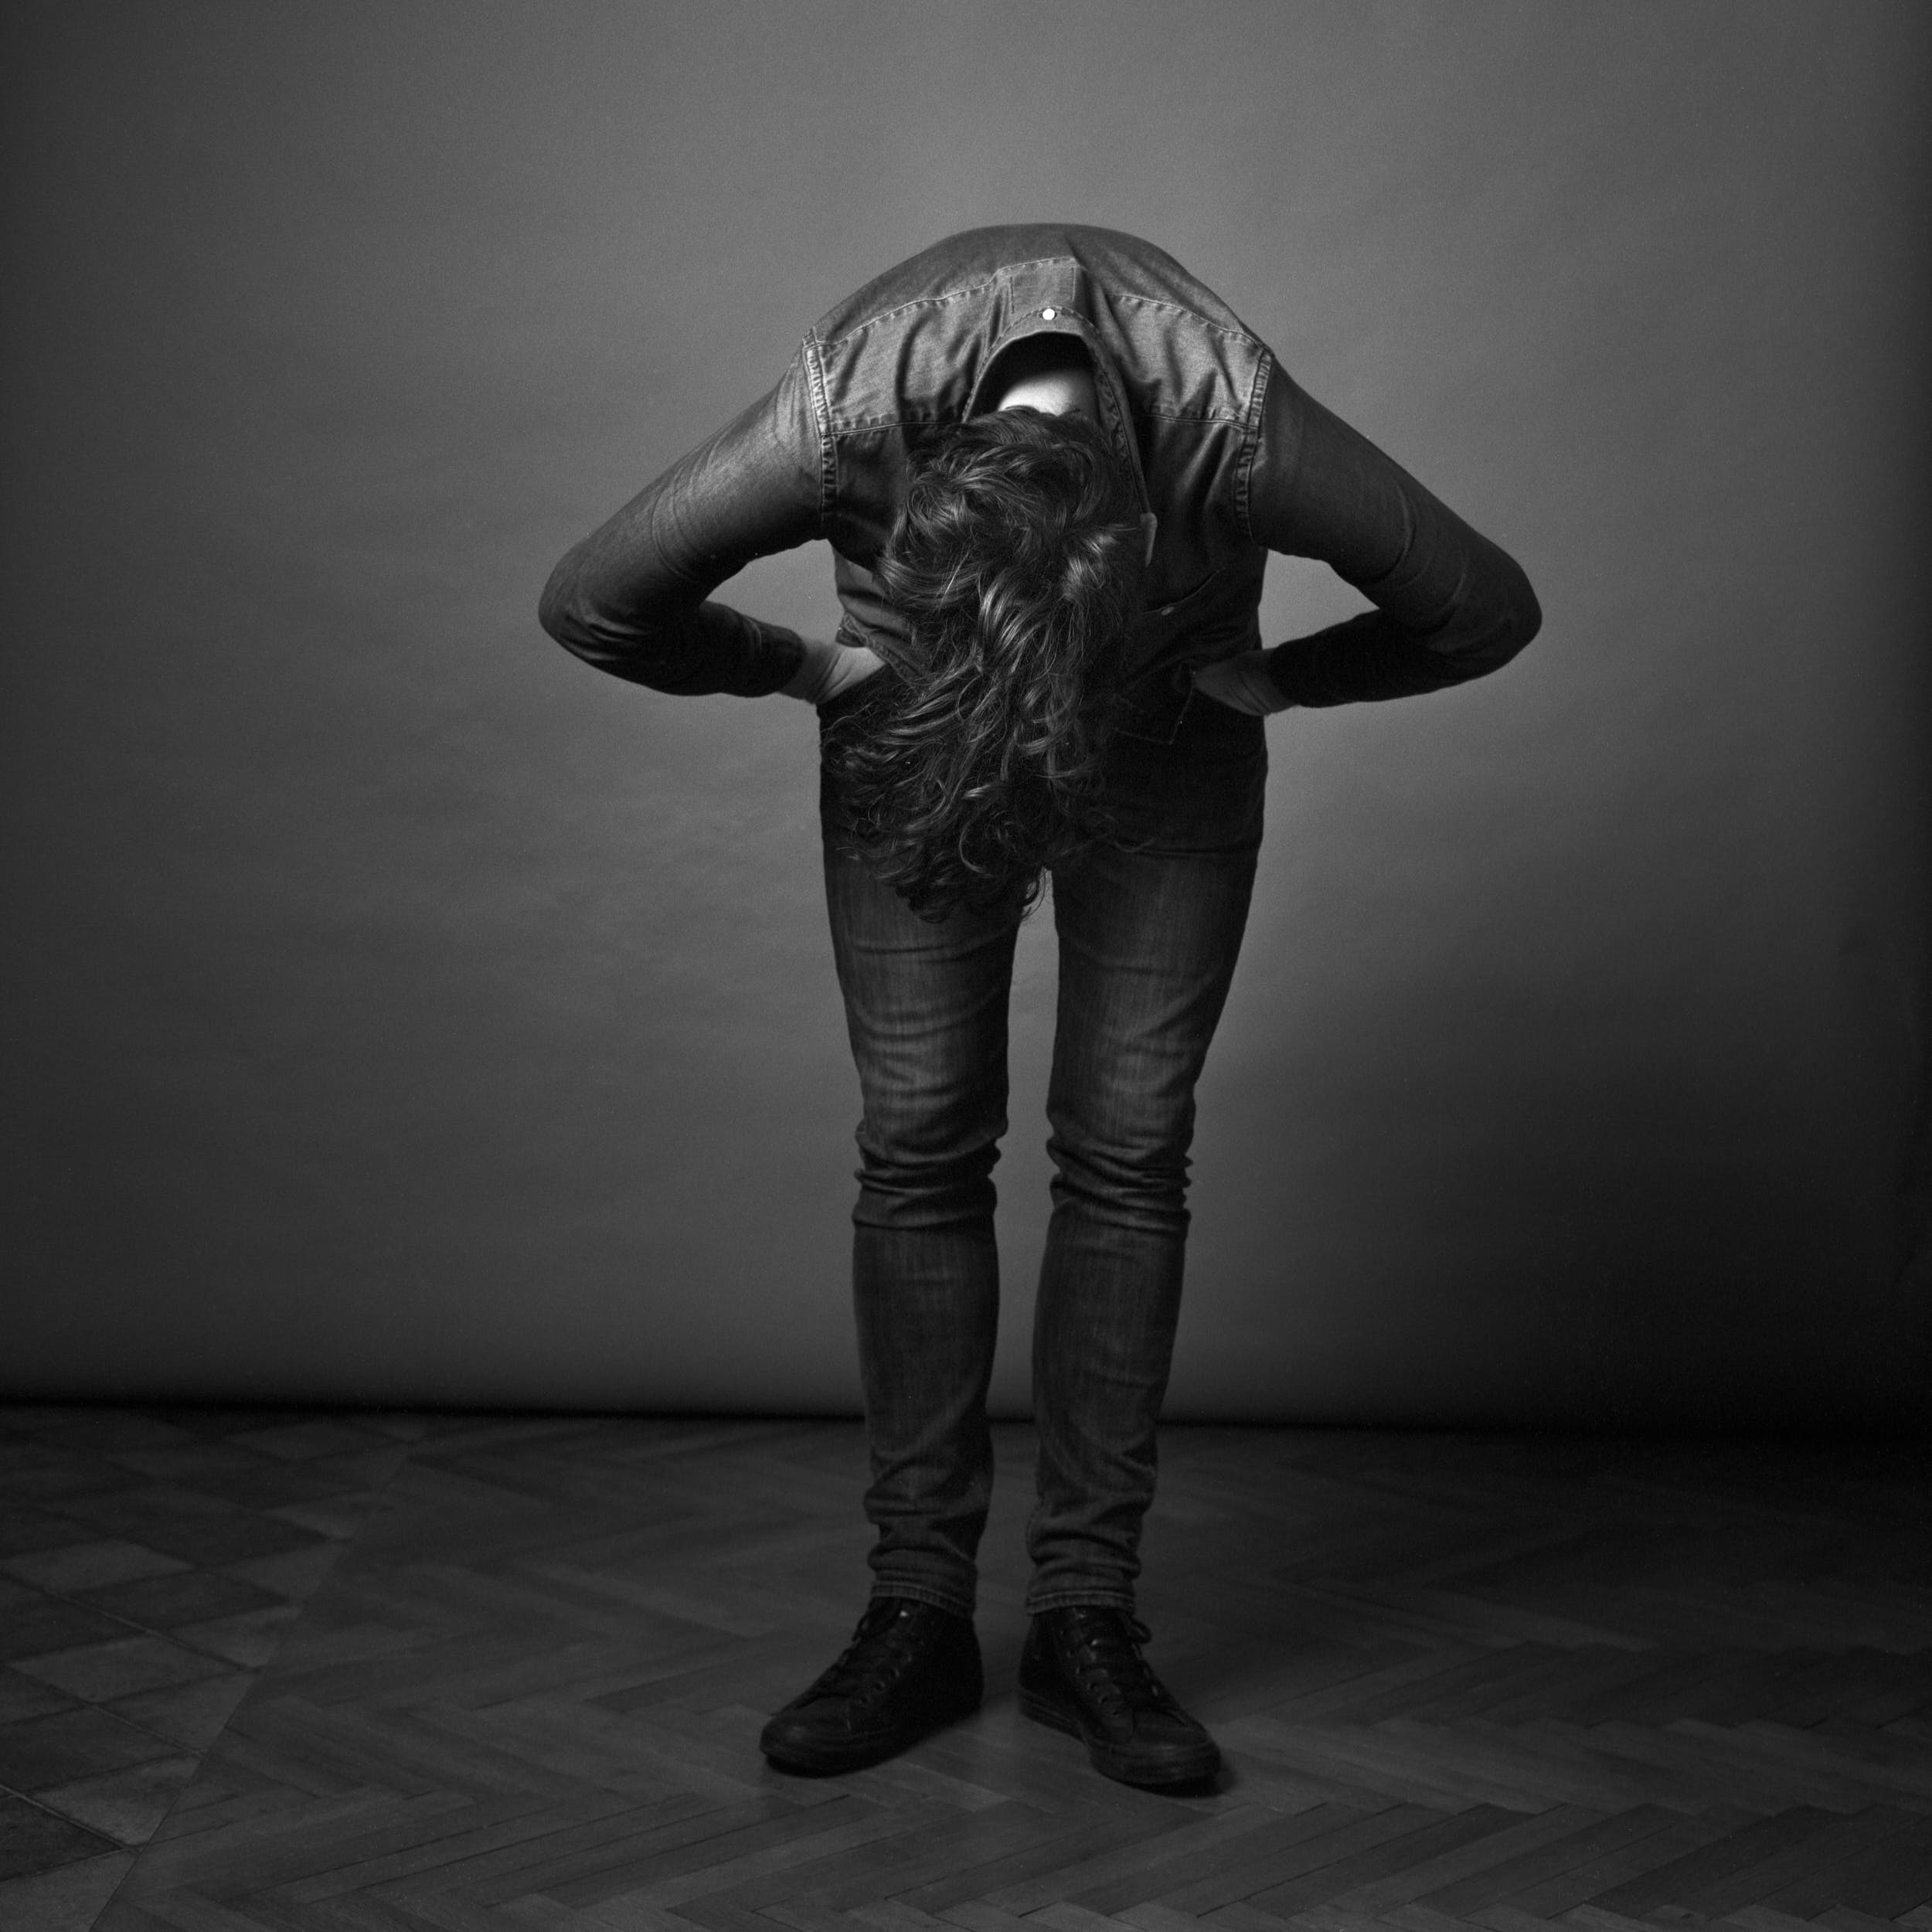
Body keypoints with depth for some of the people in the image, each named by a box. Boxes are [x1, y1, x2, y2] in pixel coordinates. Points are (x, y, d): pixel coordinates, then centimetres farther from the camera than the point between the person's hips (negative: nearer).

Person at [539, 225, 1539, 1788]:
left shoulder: (1238, 434, -38)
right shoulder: (846, 420, -37)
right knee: (920, 1142, -6)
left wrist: (1275, 677, -11)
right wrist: (801, 665, -9)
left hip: (1174, 732, 0)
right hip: (912, 722, 1)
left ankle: (1088, 1612, 1)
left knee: (1128, 1146, -9)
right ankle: (919, 1609, 3)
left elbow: (1486, 611, -21)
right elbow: (592, 603, -20)